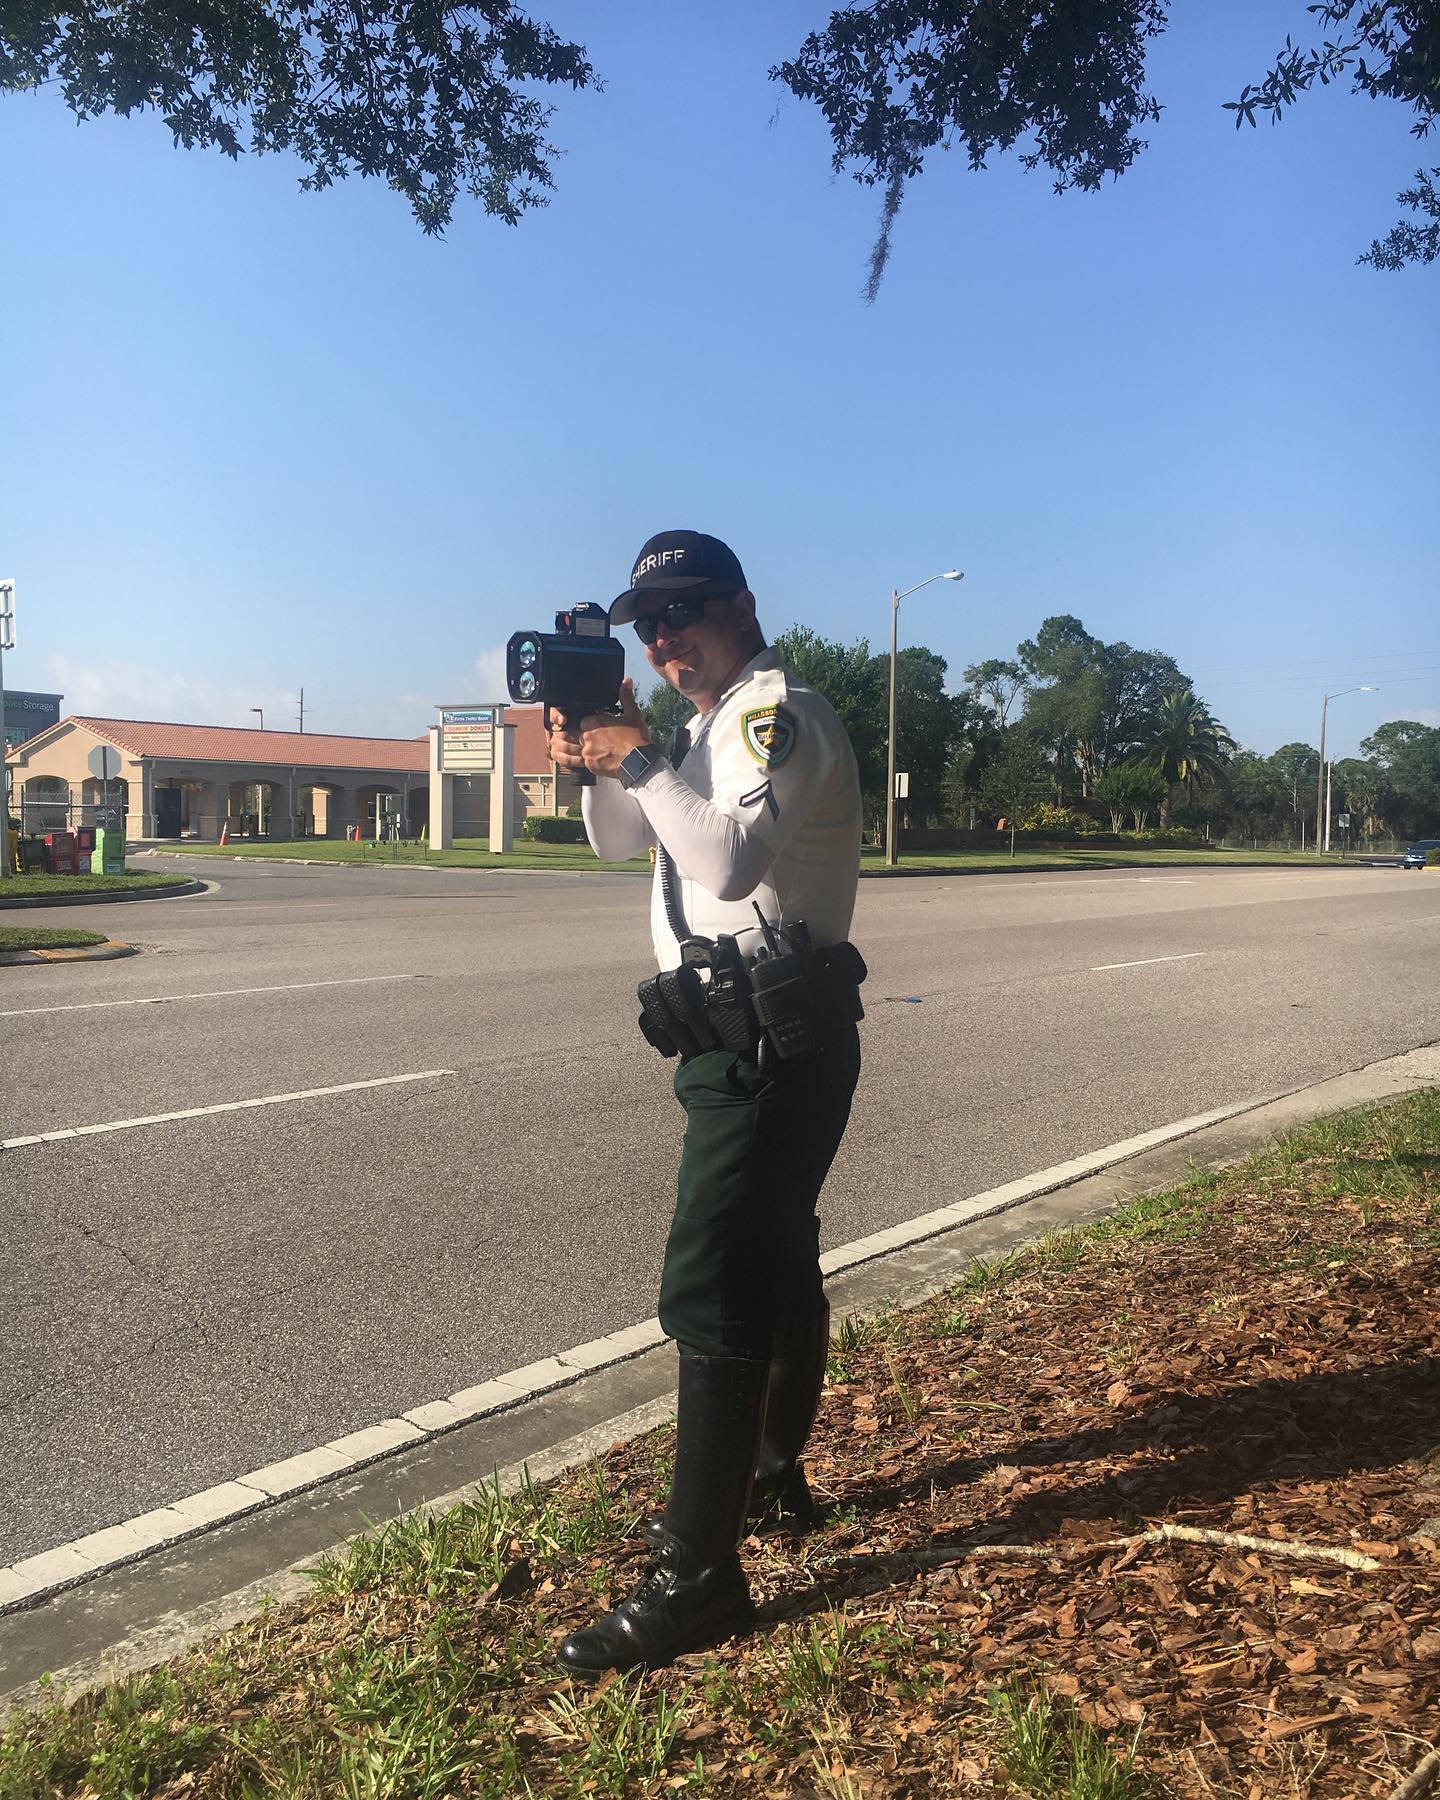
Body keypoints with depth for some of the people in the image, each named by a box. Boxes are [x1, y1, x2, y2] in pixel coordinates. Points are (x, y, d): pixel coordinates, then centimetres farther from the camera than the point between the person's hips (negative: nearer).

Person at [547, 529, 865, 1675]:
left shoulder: (782, 711, -12)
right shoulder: (713, 724, 18)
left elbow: (730, 858, -29)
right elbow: (620, 841, 19)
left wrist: (641, 757, -20)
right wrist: (596, 760, 2)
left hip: (774, 1040, -10)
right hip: (743, 1033, 10)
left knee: (712, 1291, -11)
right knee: (777, 1260, 20)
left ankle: (699, 1576, -2)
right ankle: (773, 1475, 37)